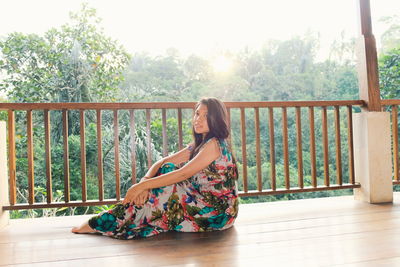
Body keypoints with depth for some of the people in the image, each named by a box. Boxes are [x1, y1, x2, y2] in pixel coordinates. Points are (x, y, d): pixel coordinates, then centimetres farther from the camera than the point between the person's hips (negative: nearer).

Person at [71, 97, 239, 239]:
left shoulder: (214, 144, -17)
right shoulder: (198, 145, 11)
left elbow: (184, 174, -25)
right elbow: (163, 162, 4)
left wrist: (143, 185, -23)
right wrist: (145, 181, -15)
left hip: (219, 212, -8)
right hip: (203, 202, 8)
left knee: (159, 193, -16)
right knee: (166, 170, -3)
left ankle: (99, 224, -5)